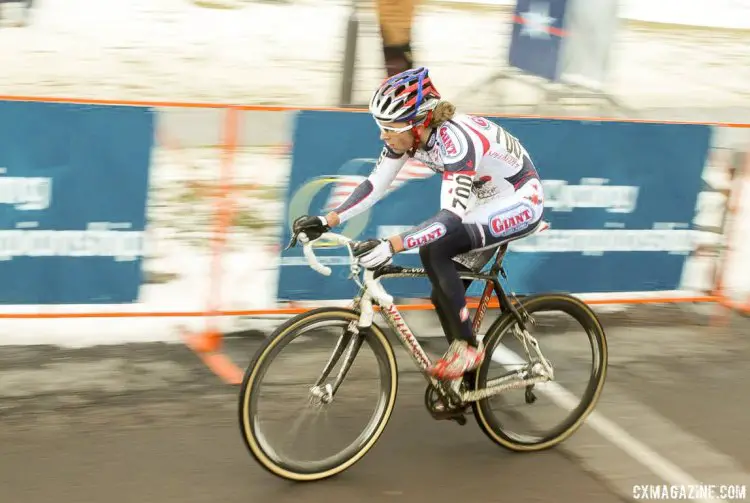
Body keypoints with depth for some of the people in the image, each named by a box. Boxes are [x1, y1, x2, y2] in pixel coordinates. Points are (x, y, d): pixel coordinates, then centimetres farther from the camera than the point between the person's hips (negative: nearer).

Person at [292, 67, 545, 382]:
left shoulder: (455, 139, -34)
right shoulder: (405, 134, -11)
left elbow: (450, 218, -40)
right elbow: (375, 185, -5)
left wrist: (391, 246, -48)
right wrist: (326, 221, -15)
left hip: (521, 202, -8)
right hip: (486, 201, 9)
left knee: (433, 250, -26)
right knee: (444, 294, 4)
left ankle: (467, 347, -13)